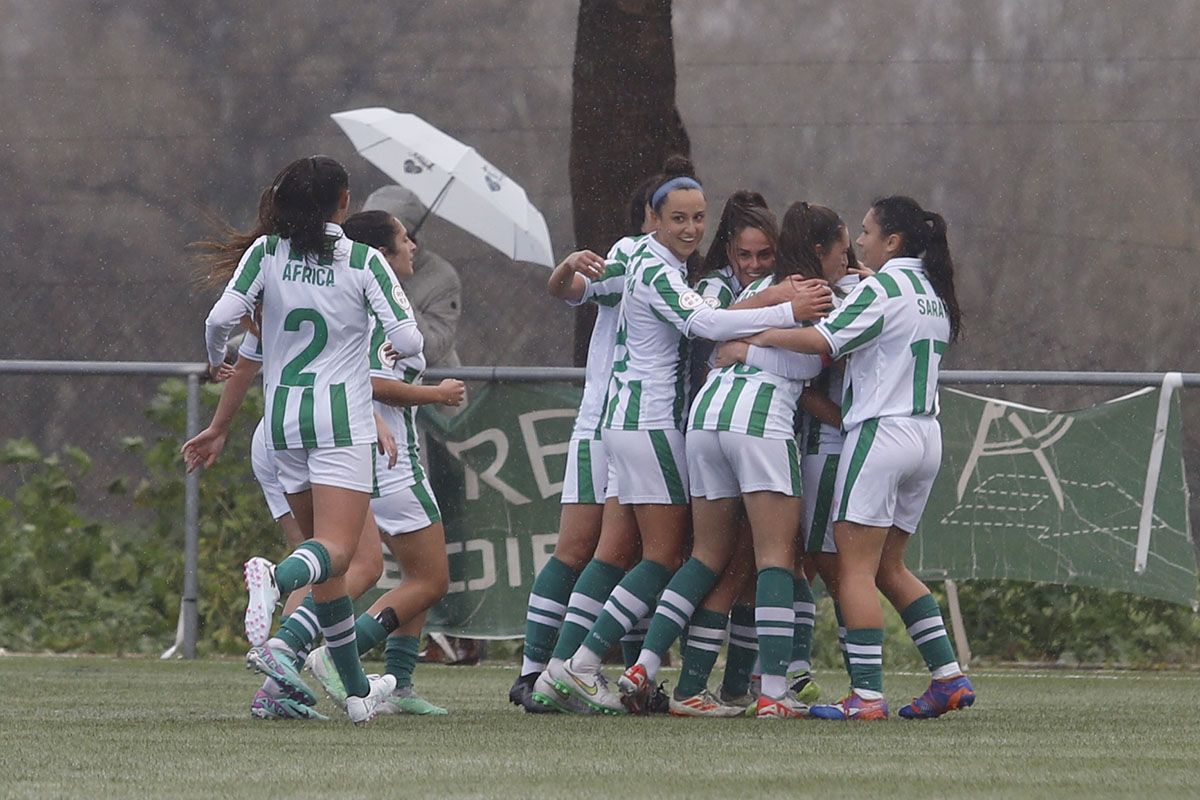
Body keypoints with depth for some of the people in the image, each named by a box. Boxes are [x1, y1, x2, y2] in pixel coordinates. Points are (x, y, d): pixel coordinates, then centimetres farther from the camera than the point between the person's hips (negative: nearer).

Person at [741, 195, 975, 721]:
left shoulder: (883, 287, -11)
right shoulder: (932, 293, 16)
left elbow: (823, 341, -21)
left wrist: (760, 337, -11)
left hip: (881, 433, -9)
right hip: (926, 435, 9)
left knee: (855, 569, -6)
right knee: (889, 568, 15)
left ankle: (866, 693, -12)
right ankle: (948, 677, 9)